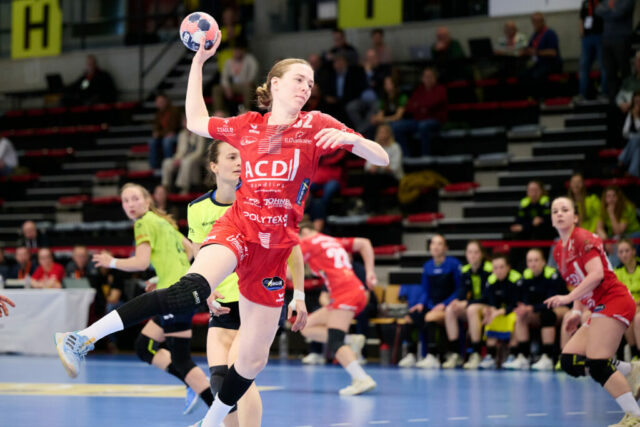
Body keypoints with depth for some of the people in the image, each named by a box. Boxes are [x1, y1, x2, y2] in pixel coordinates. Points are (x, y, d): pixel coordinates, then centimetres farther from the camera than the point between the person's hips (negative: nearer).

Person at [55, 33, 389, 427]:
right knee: (192, 290, -35)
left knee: (253, 360, 5)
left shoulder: (316, 125, 4)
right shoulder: (248, 126, 10)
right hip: (237, 228, -2)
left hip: (275, 248, 2)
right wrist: (198, 61, 21)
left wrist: (351, 139, -21)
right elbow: (196, 121, 25)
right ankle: (84, 338, -40)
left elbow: (381, 159, -1)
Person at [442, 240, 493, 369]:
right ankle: (454, 353, -21)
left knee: (472, 309, -37)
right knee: (449, 310, -21)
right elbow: (463, 291, 3)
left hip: (485, 306, -6)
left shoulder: (489, 269, -12)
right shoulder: (465, 271, 6)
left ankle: (476, 355, -34)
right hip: (470, 304, 6)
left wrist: (466, 303, -24)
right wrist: (457, 301, -22)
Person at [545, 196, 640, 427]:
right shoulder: (559, 251, 17)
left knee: (597, 365, -20)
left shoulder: (583, 239, -8)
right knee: (569, 361, -2)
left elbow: (596, 274, -20)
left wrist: (568, 298, -24)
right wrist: (577, 312, 10)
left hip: (613, 302, -9)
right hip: (599, 309, 9)